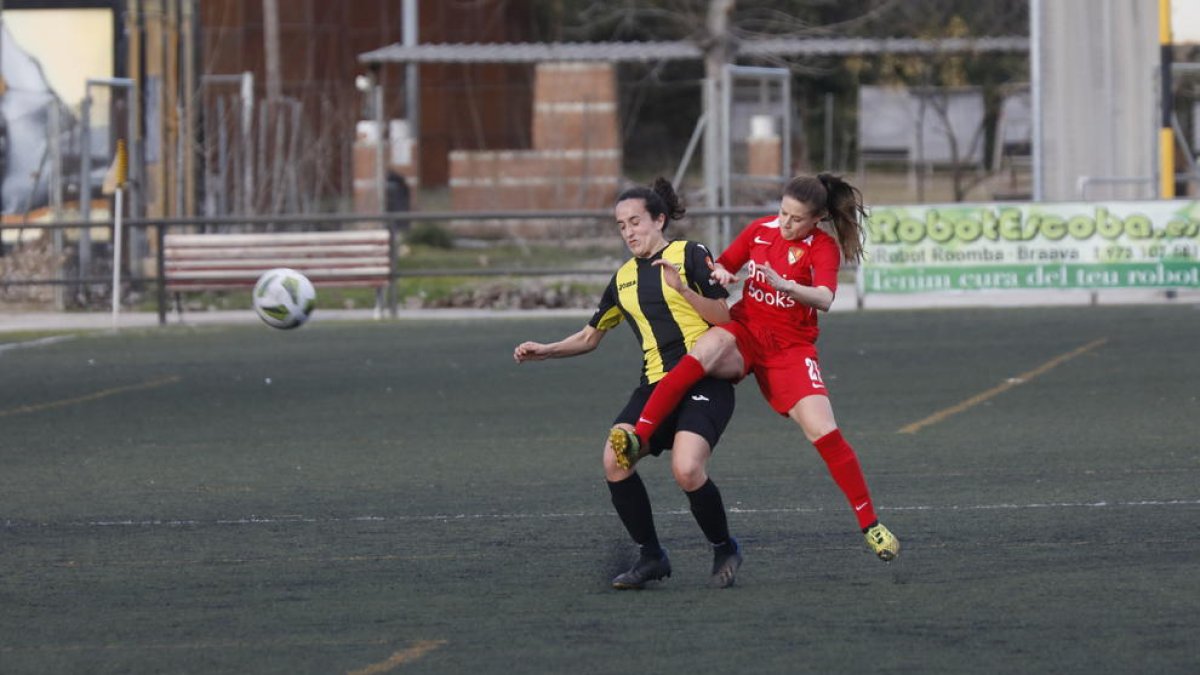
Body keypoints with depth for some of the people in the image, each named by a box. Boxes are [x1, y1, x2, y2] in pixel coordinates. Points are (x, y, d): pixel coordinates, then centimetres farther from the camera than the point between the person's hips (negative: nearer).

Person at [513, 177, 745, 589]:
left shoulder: (689, 255, 1)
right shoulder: (624, 278, 18)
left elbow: (724, 318, -4)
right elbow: (590, 337, 27)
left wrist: (684, 289, -16)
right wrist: (544, 351, 13)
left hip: (704, 382, -6)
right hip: (657, 384, 6)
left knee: (687, 470, -25)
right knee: (615, 460, -17)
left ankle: (724, 549, 1)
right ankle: (650, 557, -2)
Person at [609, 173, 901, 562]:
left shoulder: (823, 247, -8)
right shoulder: (760, 230, 4)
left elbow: (824, 299, -26)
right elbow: (721, 266, 16)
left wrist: (786, 285, -45)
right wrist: (719, 273, -9)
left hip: (790, 347, -2)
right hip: (745, 332, 2)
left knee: (824, 432, -15)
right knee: (709, 345, -34)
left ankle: (870, 526, -2)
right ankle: (638, 438, -39)